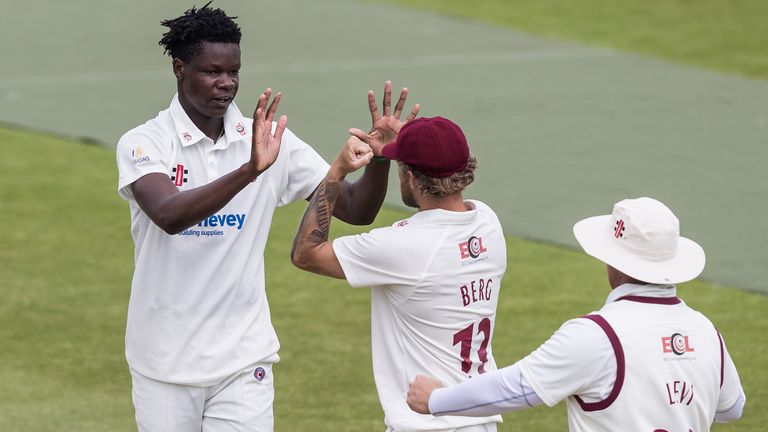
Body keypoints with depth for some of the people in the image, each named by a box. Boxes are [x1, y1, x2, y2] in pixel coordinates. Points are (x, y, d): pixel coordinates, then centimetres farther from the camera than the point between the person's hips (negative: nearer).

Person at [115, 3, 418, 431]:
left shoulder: (271, 140, 1)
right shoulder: (144, 143, -8)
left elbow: (356, 209, 1)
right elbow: (169, 215, -29)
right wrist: (249, 170, -40)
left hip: (243, 362, 2)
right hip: (165, 362, -2)